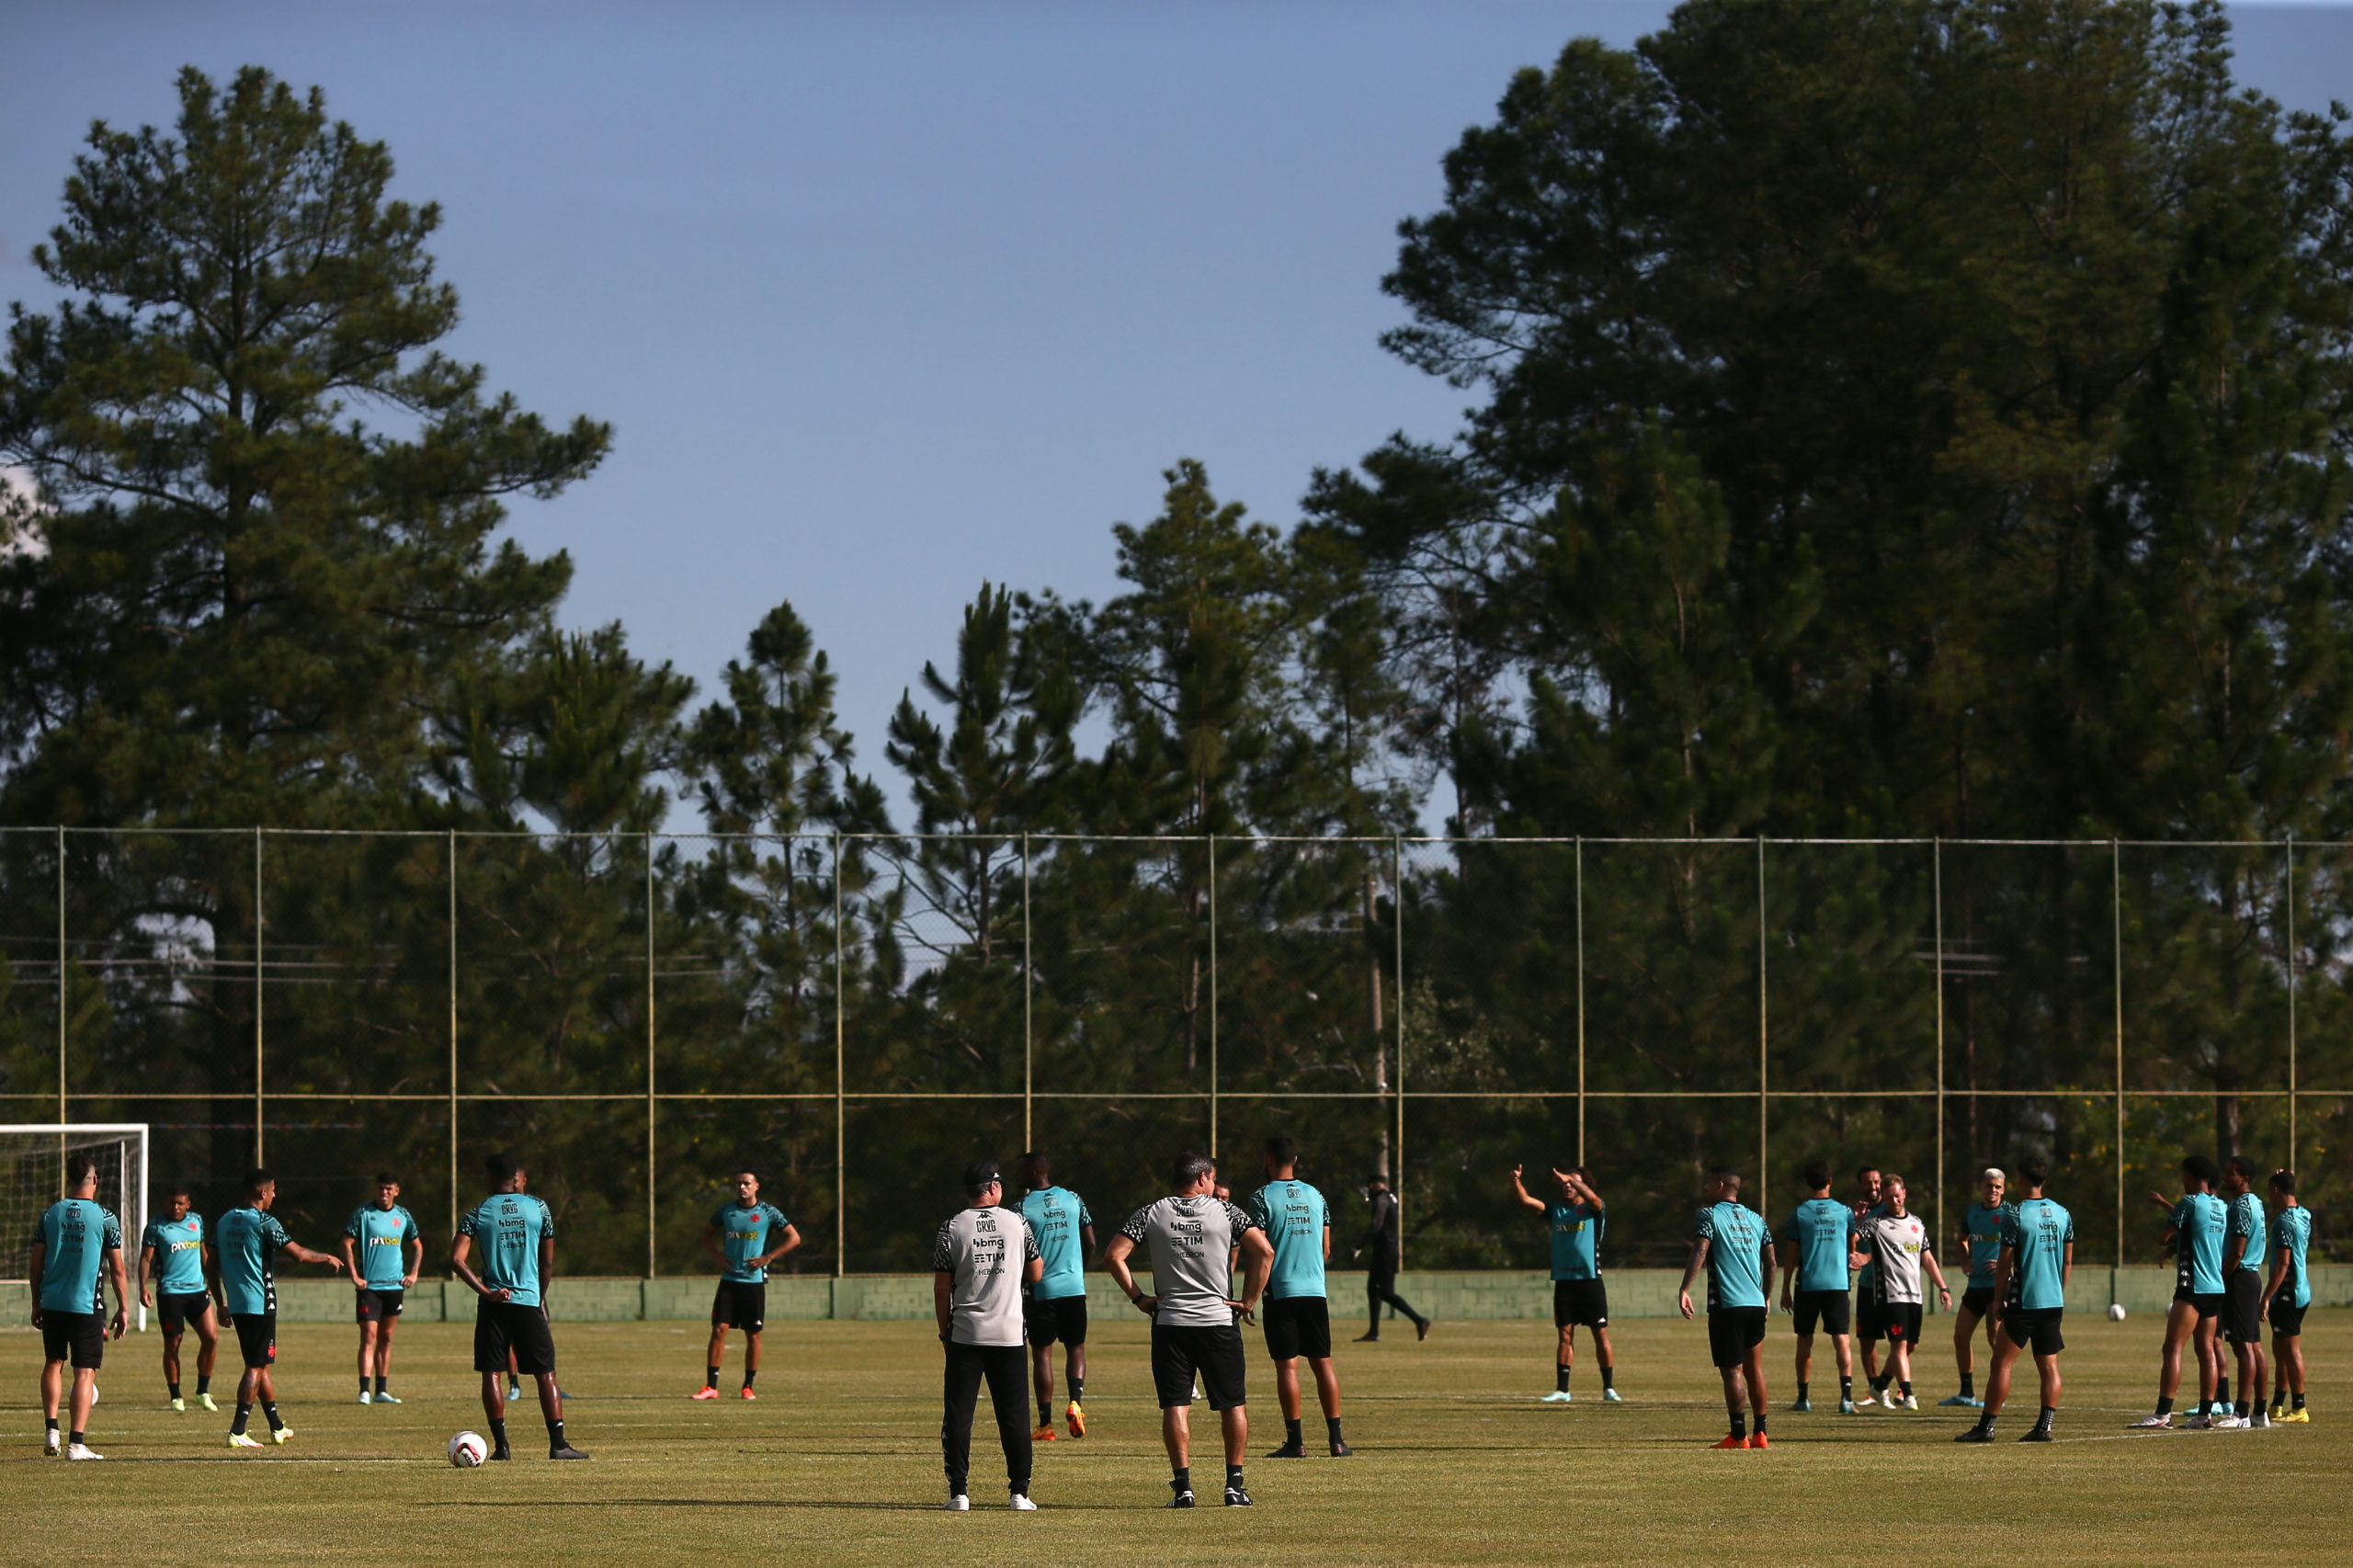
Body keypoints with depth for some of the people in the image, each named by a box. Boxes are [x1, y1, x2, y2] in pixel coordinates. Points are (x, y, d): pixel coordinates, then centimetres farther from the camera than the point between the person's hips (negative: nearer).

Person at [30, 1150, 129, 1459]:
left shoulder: (50, 1214, 3)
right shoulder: (105, 1219, -6)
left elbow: (36, 1265, 6)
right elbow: (117, 1270, -4)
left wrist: (36, 1304, 16)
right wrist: (123, 1309, 5)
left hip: (52, 1304, 3)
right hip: (87, 1306, -3)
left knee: (53, 1363, 21)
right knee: (85, 1372, 0)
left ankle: (52, 1431, 12)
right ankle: (76, 1442, -5)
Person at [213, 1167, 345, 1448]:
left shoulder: (226, 1221, 10)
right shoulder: (264, 1222, -13)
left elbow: (214, 1264, 14)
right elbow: (299, 1254, -14)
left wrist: (221, 1301, 22)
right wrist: (327, 1258, 4)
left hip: (236, 1305, 8)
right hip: (259, 1304, -8)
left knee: (260, 1364, 17)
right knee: (256, 1367, -5)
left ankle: (277, 1428, 26)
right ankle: (237, 1433, -11)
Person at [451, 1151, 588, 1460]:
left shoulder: (478, 1214, 1)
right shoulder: (538, 1208, 2)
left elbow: (457, 1260, -11)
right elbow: (548, 1263, 7)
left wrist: (485, 1291, -10)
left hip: (493, 1304, 0)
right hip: (529, 1301, 0)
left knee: (491, 1373, 5)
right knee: (545, 1374, 4)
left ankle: (501, 1444, -1)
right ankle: (558, 1443, 0)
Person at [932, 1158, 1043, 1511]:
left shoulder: (952, 1228, -3)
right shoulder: (1017, 1223, 0)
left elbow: (942, 1288, -2)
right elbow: (1035, 1274, 9)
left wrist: (945, 1332, 8)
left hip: (965, 1334, -1)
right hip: (1008, 1333, 1)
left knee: (958, 1415, 4)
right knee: (1014, 1415, 6)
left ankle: (958, 1492, 0)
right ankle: (1020, 1492, 3)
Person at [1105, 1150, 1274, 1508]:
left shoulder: (1151, 1214, 3)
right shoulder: (1225, 1212, 1)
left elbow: (1114, 1256, -6)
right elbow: (1264, 1252, -9)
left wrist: (1138, 1298, 1)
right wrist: (1249, 1300, -1)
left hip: (1170, 1322, 0)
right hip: (1219, 1319, 0)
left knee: (1175, 1406, 1)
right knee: (1232, 1404, 10)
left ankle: (1182, 1487, -7)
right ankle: (1235, 1485, 8)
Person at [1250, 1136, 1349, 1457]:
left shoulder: (1262, 1198, -6)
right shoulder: (1316, 1196, 10)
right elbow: (1326, 1249, 13)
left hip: (1281, 1290, -4)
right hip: (1315, 1291, 4)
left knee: (1287, 1364, -2)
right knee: (1322, 1362, 7)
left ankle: (1295, 1440, -6)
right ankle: (1336, 1439, 4)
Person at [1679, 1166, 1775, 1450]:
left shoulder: (1709, 1214, -2)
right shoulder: (1756, 1219, 15)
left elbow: (1699, 1253, -16)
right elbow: (1771, 1262, 16)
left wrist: (1685, 1290, -22)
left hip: (1726, 1305, -6)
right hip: (1756, 1304, 6)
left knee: (1732, 1371, -3)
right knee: (1755, 1368, 12)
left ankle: (1738, 1435, -5)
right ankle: (1760, 1434, 12)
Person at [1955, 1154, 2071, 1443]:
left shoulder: (2014, 1214, -9)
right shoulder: (2063, 1214, 7)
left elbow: (2005, 1263, -8)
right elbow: (2068, 1262, 13)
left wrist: (1999, 1301, 1)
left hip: (2023, 1302, -5)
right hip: (2053, 1301, 5)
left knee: (2002, 1363, -1)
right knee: (2049, 1366, 6)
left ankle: (1986, 1427, -1)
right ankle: (2044, 1426, 1)